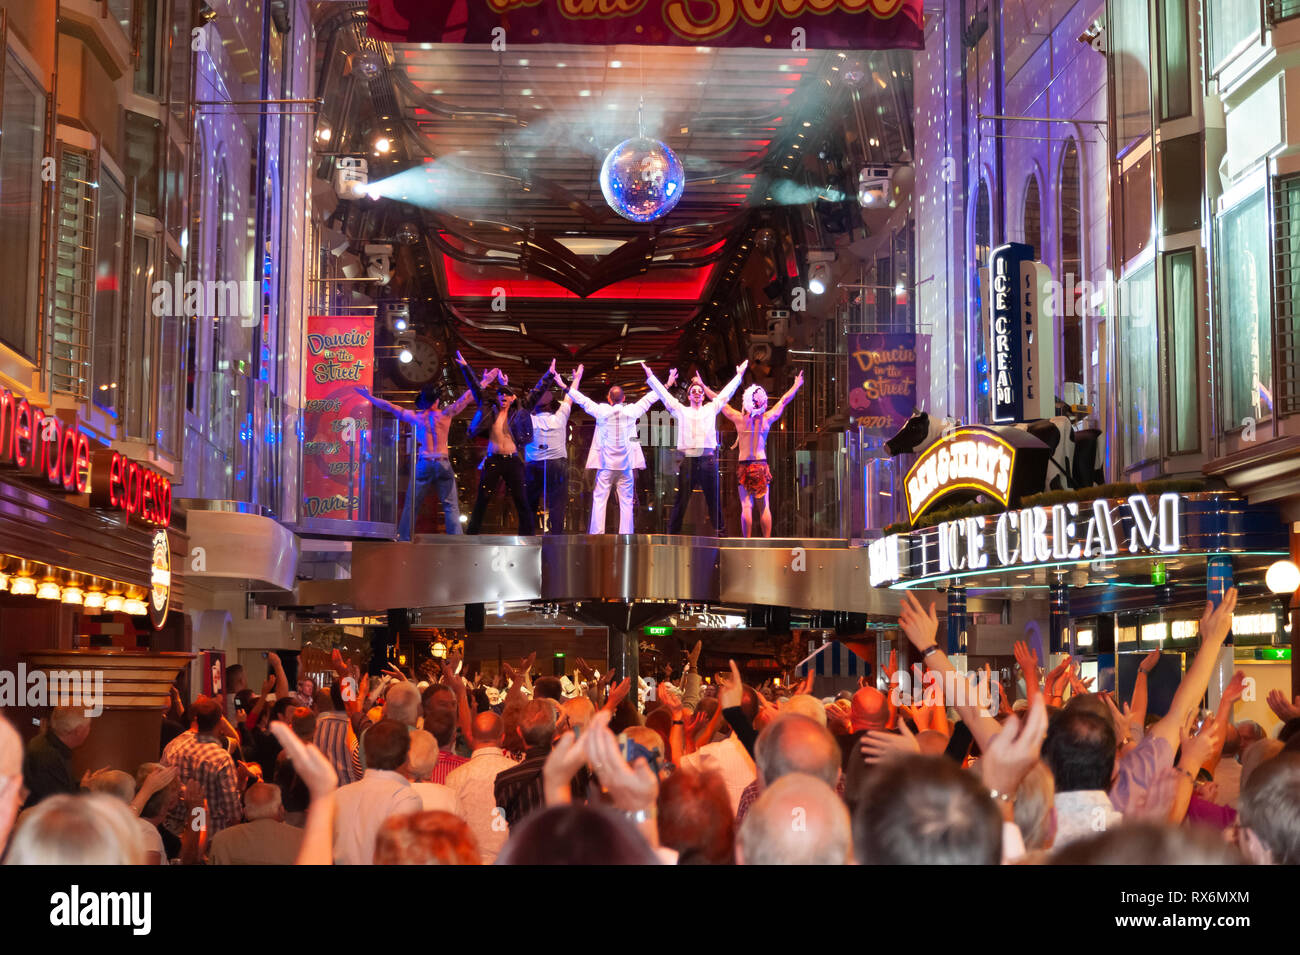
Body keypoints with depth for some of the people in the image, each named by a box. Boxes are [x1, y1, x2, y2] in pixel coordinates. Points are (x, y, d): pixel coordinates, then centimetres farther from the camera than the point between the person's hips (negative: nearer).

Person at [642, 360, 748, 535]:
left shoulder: (711, 409, 17)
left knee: (714, 499, 4)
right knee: (681, 500, -1)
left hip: (708, 460, 1)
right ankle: (673, 532, 1)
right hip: (688, 460, -1)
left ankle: (719, 531, 8)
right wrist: (650, 376, 18)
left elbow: (726, 393, 22)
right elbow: (663, 394, 17)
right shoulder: (681, 410, 15)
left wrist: (739, 375, 24)